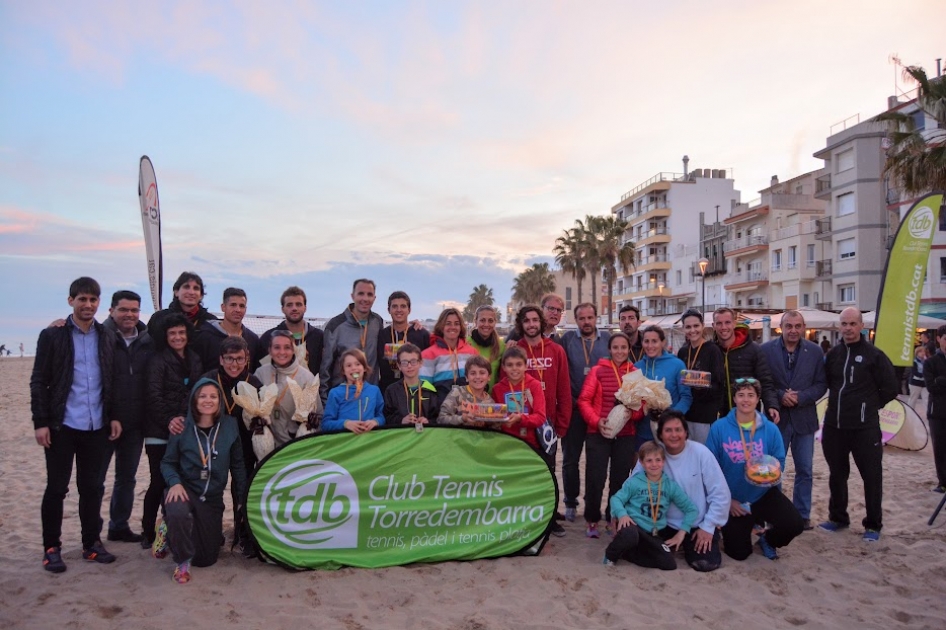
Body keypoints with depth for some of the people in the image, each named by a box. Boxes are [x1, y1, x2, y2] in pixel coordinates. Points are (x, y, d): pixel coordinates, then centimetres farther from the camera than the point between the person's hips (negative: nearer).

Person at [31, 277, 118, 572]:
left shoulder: (106, 337, 7)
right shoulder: (53, 335, -3)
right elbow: (38, 382, -4)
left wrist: (114, 416, 3)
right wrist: (40, 422, -9)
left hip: (96, 426, 3)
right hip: (62, 426, -3)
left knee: (92, 487, 10)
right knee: (56, 488, 5)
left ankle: (92, 543, 20)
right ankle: (51, 548, 17)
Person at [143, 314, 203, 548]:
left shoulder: (195, 361, 13)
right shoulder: (158, 360, -3)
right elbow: (153, 395, -11)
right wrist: (168, 420, -21)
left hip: (185, 431, 4)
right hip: (160, 433, -4)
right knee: (159, 482, -3)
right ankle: (148, 532, 12)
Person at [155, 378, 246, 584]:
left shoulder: (230, 426, -5)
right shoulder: (182, 428, -8)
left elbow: (237, 465, 1)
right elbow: (167, 462, -2)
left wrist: (242, 499, 1)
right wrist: (174, 482, -22)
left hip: (212, 497, 3)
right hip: (184, 489, -2)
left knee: (207, 558, 10)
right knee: (178, 513, -40)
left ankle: (173, 532, 40)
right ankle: (183, 561, -8)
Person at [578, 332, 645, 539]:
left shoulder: (636, 373, 5)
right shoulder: (598, 370, -2)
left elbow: (643, 403, 6)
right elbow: (584, 400, -5)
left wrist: (632, 414, -14)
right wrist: (596, 420, -18)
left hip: (626, 435, 3)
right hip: (597, 433, -2)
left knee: (620, 478, 10)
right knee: (595, 478, -3)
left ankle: (613, 519, 26)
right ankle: (591, 520, 15)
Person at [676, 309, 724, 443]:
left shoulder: (713, 350, -7)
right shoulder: (682, 352, 9)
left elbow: (720, 385, -12)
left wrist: (705, 385, -29)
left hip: (707, 415, -5)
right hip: (686, 413, 5)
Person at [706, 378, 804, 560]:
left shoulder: (770, 429, -8)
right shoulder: (719, 427, -14)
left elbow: (779, 463, 0)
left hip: (764, 494, 1)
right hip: (733, 499, -1)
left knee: (794, 524, -24)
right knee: (738, 553, 2)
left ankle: (767, 539, 12)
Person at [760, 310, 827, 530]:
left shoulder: (815, 352, 0)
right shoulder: (766, 350, -6)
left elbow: (821, 384, -1)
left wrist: (800, 398, -15)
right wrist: (780, 396, -17)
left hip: (804, 419, 2)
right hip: (776, 418, -1)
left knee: (805, 470, 10)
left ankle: (802, 515, 24)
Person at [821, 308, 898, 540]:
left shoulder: (874, 354, -7)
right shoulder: (833, 354, 7)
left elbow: (891, 388, -3)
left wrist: (870, 405, 1)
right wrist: (840, 402, 9)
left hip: (865, 427, -4)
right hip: (833, 425, 5)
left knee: (872, 476, 4)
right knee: (837, 474, 14)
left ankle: (873, 525, 18)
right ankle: (838, 518, 28)